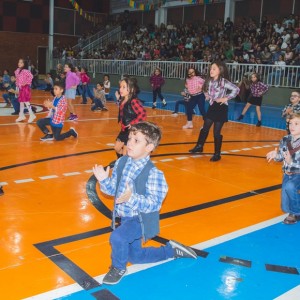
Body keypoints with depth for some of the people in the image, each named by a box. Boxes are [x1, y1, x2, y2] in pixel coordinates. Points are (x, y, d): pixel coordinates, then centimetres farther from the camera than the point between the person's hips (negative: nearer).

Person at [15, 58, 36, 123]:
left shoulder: (25, 71, -15)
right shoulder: (17, 71, 10)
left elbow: (31, 76, -26)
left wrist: (26, 83, -21)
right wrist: (17, 88, 16)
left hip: (25, 88, -8)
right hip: (20, 88, 9)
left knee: (26, 101, -10)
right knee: (21, 101, 13)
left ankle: (31, 115, -5)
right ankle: (21, 115, 22)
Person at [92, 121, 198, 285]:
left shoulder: (153, 173, -27)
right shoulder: (121, 162, -7)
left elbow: (155, 203, -28)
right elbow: (113, 189, 2)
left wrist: (132, 198, -40)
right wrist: (103, 180, -18)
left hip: (141, 219, -7)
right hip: (124, 216, 8)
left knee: (117, 237, -32)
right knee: (135, 256, 22)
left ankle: (118, 268, 0)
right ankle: (171, 250, 42)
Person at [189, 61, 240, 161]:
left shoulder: (223, 81, -17)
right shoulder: (210, 81, 3)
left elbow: (236, 89, -22)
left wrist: (226, 98, -21)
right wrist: (208, 95, 3)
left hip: (221, 108, -7)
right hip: (212, 107, 7)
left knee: (216, 132, -2)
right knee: (205, 128, 15)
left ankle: (217, 154, 11)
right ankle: (199, 146, 34)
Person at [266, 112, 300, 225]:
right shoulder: (285, 140, -4)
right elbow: (281, 157, 5)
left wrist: (291, 161, -36)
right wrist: (275, 155, -15)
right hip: (288, 174, 5)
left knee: (289, 187, -36)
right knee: (285, 208, 5)